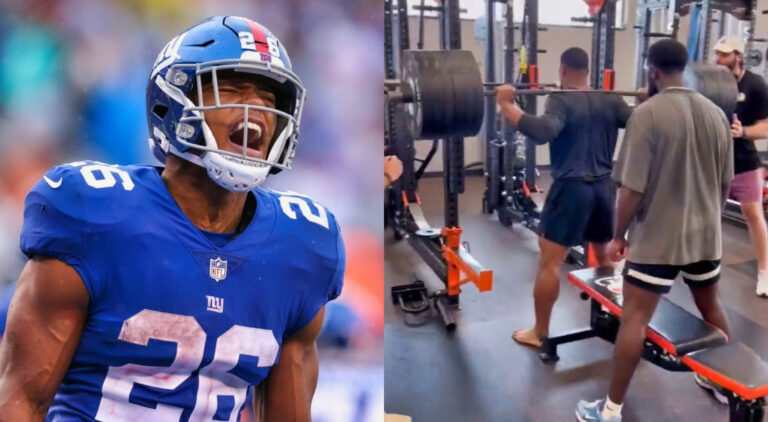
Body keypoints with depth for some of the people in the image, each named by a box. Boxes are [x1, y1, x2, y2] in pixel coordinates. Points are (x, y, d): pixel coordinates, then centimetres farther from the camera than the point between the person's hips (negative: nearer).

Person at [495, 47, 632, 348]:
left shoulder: (561, 101, -11)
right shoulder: (611, 101, 7)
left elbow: (543, 131, -30)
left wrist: (506, 105, -30)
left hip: (571, 189, -6)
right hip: (603, 187, 7)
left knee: (550, 261, -1)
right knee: (606, 255, 24)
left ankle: (539, 333, 5)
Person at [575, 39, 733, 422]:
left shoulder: (647, 114, -16)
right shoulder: (716, 113, 3)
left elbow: (632, 188, -18)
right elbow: (725, 183, 10)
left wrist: (619, 235, -6)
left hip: (657, 239, -6)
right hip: (706, 235, 7)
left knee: (634, 318, -1)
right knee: (711, 307, 25)